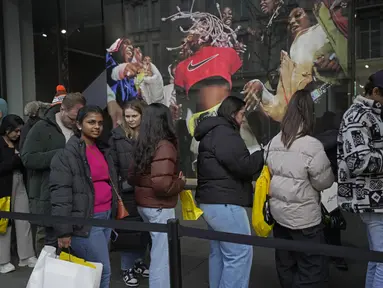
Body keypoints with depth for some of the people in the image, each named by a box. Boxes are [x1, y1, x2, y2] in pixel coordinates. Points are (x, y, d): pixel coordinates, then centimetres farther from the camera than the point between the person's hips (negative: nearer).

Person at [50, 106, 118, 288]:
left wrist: (113, 213, 19)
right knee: (103, 272, -2)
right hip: (85, 221, -7)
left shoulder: (103, 150, 13)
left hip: (106, 216, 7)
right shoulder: (67, 154, -10)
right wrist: (63, 231, -17)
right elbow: (60, 194, -14)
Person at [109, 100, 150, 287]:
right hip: (127, 191, -2)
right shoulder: (117, 136, 0)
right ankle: (127, 268, 21)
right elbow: (113, 164, -2)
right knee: (128, 229, 5)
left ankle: (138, 262, 32)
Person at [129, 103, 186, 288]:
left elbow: (132, 177, 13)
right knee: (162, 257, 2)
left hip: (143, 205, 8)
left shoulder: (141, 145, 5)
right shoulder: (164, 146, -18)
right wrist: (181, 182, -10)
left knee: (157, 253, 23)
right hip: (160, 208, -8)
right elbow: (162, 184, -27)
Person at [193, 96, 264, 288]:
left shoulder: (212, 132, 19)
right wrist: (264, 154, -3)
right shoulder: (224, 133, -15)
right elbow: (243, 166, -20)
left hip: (211, 201, 11)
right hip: (224, 203, -11)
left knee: (219, 252, 16)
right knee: (240, 254, -6)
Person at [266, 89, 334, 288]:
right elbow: (324, 182, -11)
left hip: (279, 213, 7)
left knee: (285, 266, 18)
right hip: (304, 217, -6)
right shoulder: (312, 146, -20)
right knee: (313, 270, 7)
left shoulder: (272, 143, 1)